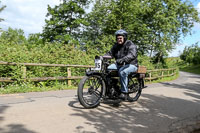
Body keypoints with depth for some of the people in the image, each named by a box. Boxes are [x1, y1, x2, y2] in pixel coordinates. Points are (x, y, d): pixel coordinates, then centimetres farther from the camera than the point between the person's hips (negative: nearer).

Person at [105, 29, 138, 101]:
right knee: (107, 69, -13)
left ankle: (124, 93, -27)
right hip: (119, 64, 7)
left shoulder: (130, 45, -11)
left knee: (122, 71, -37)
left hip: (131, 64, -7)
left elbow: (133, 55, -29)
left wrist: (123, 59, -46)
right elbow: (110, 53, 10)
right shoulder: (116, 45, 14)